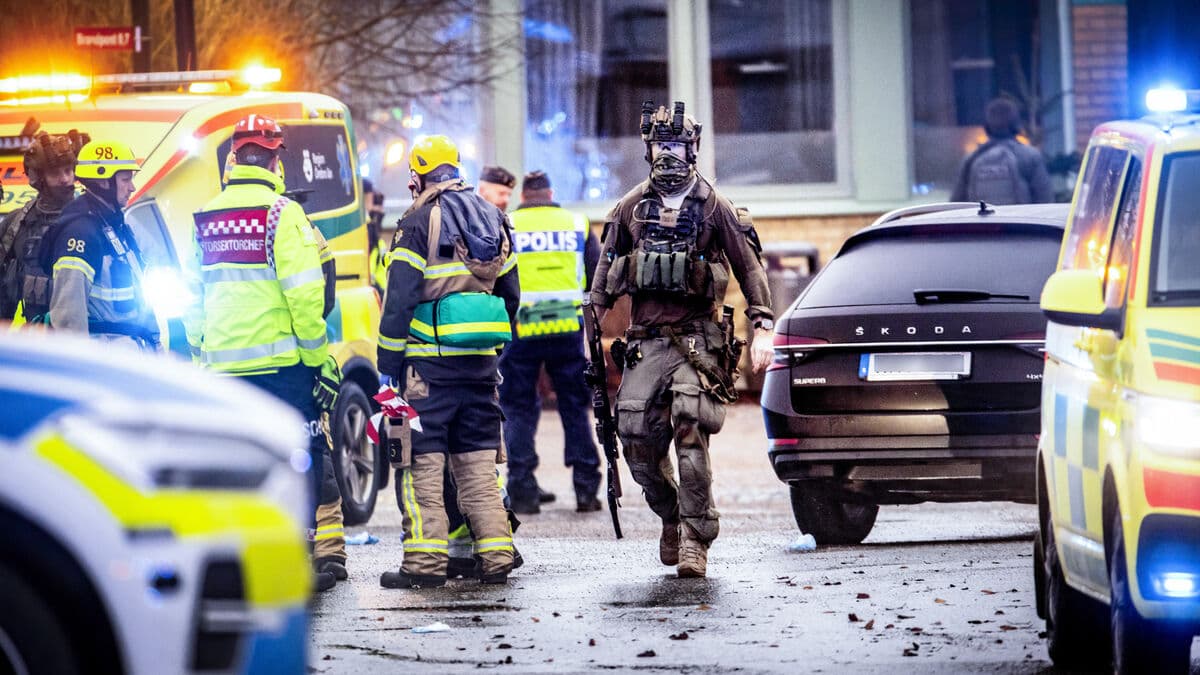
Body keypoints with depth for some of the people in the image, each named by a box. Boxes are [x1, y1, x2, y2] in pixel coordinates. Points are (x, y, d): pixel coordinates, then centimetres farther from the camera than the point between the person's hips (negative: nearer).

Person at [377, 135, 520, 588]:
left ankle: (425, 560, -8)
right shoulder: (493, 220, 14)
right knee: (478, 461, 10)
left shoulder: (419, 222, -7)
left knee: (422, 462, -3)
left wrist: (388, 362, -6)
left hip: (429, 360, -6)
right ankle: (495, 557, 7)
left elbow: (399, 298, -10)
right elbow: (510, 294, 19)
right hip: (481, 362, 6)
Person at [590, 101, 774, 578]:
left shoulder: (713, 207, 4)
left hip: (697, 337, -3)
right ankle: (671, 515, 20)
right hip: (645, 341, 3)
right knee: (637, 441, -5)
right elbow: (606, 268, 17)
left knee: (691, 435, -16)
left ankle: (694, 539, -11)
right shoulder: (631, 208, 12)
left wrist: (762, 328, -4)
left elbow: (749, 268, 5)